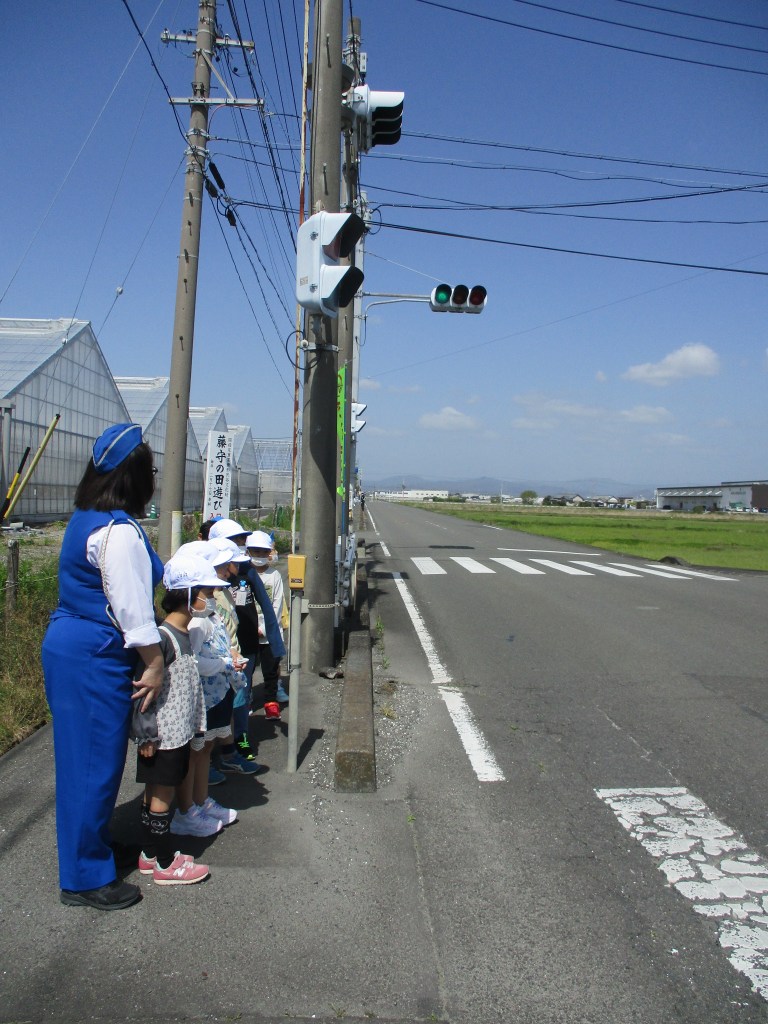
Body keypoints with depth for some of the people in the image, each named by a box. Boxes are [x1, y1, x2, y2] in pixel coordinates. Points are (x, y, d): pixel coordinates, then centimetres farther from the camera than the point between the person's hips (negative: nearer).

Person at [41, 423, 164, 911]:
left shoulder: (87, 519, 10)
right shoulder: (119, 531, -21)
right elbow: (132, 607, -21)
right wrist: (155, 665, -12)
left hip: (72, 647, 10)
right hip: (94, 659, -10)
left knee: (88, 758, 22)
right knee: (95, 761, 2)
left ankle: (91, 842, 39)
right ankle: (87, 879, 16)